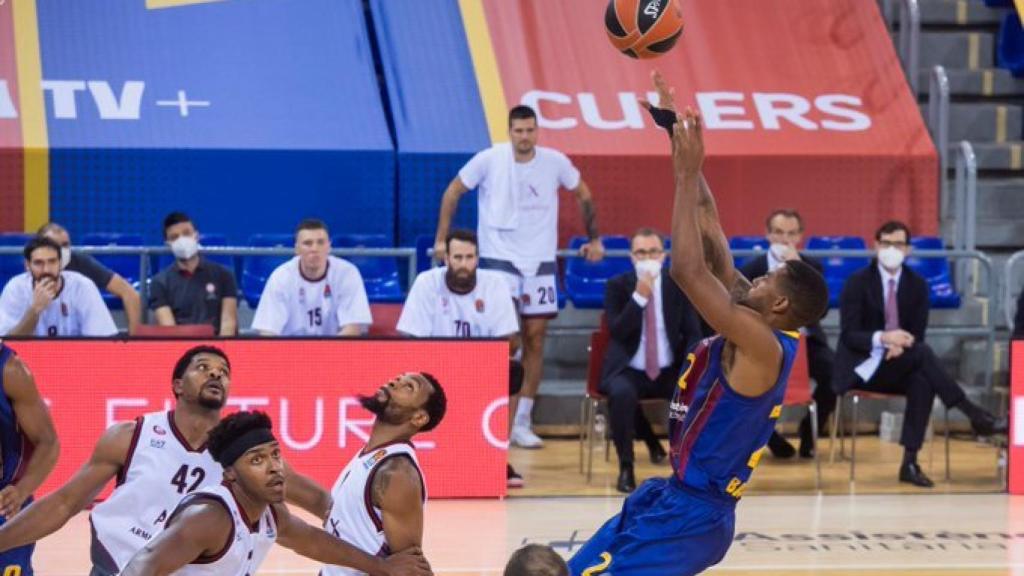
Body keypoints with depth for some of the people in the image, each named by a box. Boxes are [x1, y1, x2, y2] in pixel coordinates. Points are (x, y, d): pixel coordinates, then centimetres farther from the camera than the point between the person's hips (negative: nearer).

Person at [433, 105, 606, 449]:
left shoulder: (555, 162, -4)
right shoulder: (489, 160, -10)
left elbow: (584, 195, 14)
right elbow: (453, 192, 3)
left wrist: (594, 239, 14)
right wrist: (441, 240, 1)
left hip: (541, 260, 3)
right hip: (499, 258, -3)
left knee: (535, 340, 3)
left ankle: (522, 423, 9)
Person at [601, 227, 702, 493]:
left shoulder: (679, 285, 4)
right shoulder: (617, 286, -2)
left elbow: (693, 333, 3)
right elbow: (617, 332, -15)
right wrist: (639, 296, -25)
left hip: (669, 371, 2)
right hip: (628, 371, -2)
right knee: (622, 393, -37)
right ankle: (626, 468, -20)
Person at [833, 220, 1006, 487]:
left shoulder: (917, 285, 5)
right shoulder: (857, 283, -6)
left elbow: (917, 334, 4)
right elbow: (849, 335, -12)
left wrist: (901, 344, -20)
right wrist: (883, 338, -30)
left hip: (899, 367, 4)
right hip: (864, 366, -4)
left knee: (923, 381, -33)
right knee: (922, 353, -31)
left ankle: (910, 462, -34)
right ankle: (974, 415, -31)